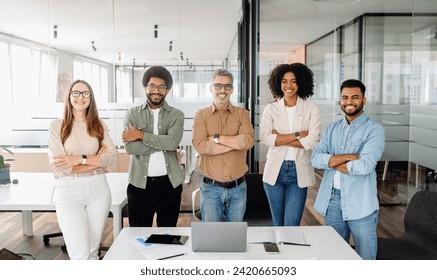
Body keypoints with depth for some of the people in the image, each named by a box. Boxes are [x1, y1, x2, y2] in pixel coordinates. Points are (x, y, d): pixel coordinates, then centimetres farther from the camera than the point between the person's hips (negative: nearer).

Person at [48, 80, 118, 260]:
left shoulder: (99, 126, 10)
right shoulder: (57, 126, 1)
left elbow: (113, 157, -2)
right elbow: (58, 167, -8)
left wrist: (81, 159, -13)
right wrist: (97, 160, -6)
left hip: (98, 189, 3)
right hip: (68, 190, -3)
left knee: (93, 250, 8)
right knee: (80, 253, -9)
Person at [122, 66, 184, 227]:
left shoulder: (177, 115, 3)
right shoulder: (132, 114, 4)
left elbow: (173, 142, -16)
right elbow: (130, 147, -11)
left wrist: (141, 135, -13)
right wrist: (163, 143, -13)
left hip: (169, 182, 0)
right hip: (140, 183, 0)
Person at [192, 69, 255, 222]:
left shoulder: (242, 113, 3)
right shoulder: (201, 115, 1)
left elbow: (249, 140, -14)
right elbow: (200, 146, -16)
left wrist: (216, 138, -14)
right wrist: (237, 143, -14)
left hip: (238, 187, 1)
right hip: (211, 188, -1)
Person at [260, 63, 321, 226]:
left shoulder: (311, 108, 1)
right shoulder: (270, 109, 3)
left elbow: (313, 141, -12)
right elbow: (265, 139, -11)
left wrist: (279, 139, -11)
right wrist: (297, 135, -13)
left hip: (299, 172, -1)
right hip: (274, 171, 2)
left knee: (292, 226, -1)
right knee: (277, 225, 14)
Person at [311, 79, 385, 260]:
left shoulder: (374, 130, -5)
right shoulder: (332, 129, 10)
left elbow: (364, 166, -19)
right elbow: (316, 159, -3)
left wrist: (332, 161, -8)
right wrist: (348, 157, -15)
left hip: (360, 203, -4)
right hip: (331, 199, 5)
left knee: (365, 257, 6)